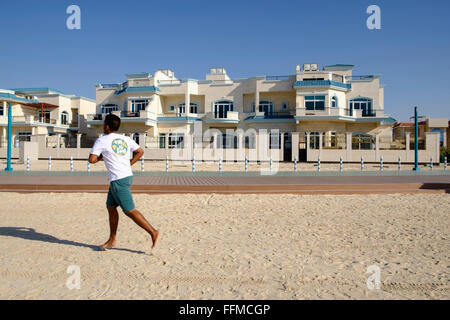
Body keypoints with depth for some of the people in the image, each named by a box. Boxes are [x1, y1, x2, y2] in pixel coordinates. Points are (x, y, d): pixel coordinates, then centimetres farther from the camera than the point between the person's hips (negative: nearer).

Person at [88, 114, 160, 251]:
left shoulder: (102, 140, -7)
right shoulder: (126, 139, 11)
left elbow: (92, 159, -12)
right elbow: (140, 152, 17)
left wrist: (101, 157, 9)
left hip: (118, 180, -8)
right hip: (127, 175, 8)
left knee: (130, 210, -5)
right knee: (111, 207, 16)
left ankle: (153, 232, -5)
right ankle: (112, 240, 22)